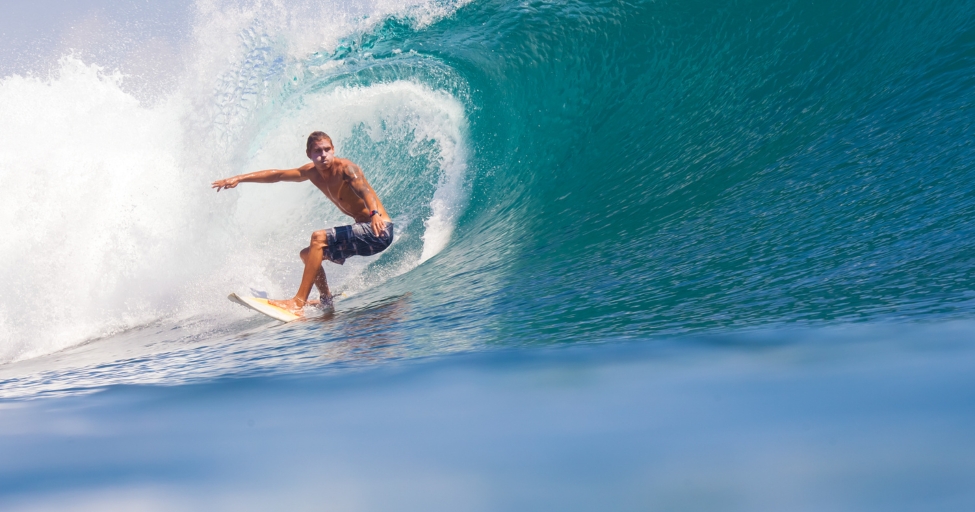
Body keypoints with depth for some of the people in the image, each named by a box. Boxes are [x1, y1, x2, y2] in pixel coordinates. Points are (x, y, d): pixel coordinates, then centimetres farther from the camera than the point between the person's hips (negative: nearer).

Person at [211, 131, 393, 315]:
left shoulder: (346, 168, -16)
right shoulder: (312, 172, 7)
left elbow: (363, 189, -36)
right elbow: (276, 175, 16)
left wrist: (374, 213, -55)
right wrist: (239, 178, 13)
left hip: (379, 230, -9)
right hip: (364, 231, 9)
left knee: (319, 238, -22)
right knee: (307, 254, 16)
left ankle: (298, 302, -24)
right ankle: (326, 301, 17)